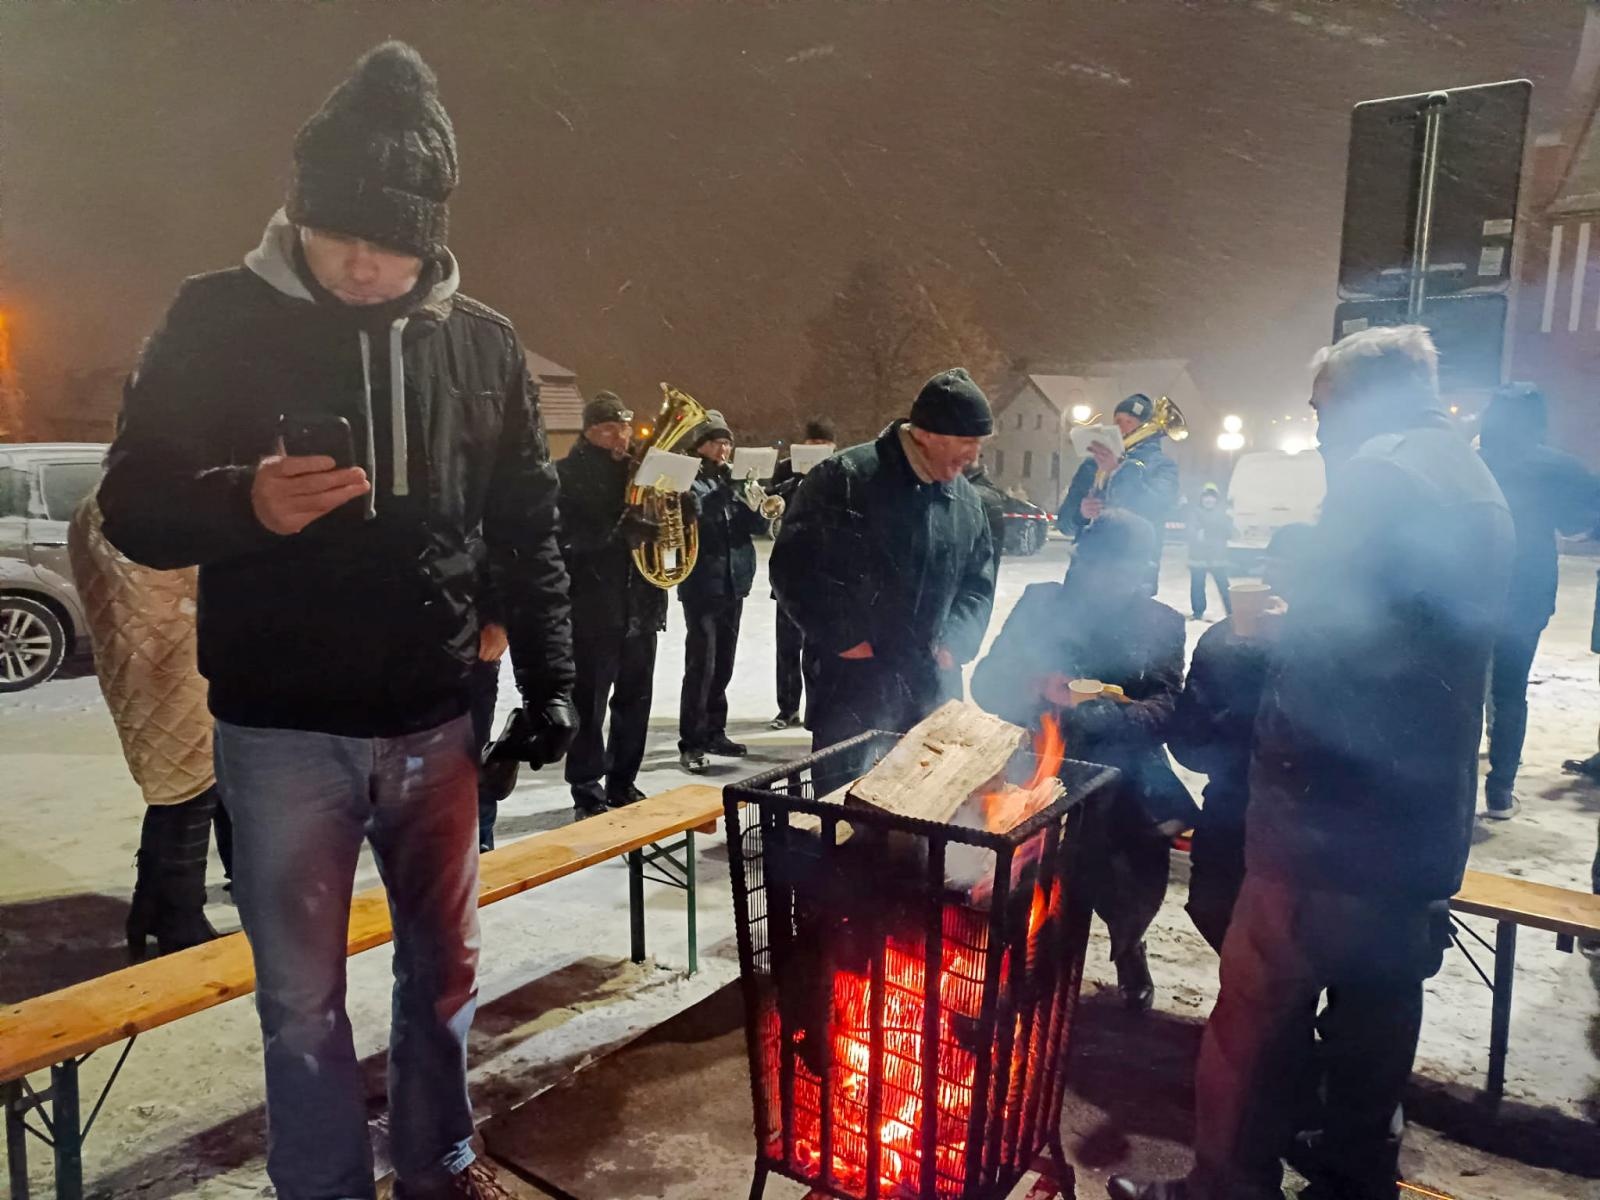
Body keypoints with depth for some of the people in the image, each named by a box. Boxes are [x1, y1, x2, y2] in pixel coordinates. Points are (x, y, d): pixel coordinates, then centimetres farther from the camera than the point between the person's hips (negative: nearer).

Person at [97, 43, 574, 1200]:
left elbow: (529, 532, 6)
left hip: (435, 721, 2)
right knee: (301, 999, 10)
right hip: (280, 729, -1)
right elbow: (135, 509, -3)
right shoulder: (219, 321, -4)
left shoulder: (482, 343, 2)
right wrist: (244, 502, -24)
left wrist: (550, 685, 4)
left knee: (444, 967, 16)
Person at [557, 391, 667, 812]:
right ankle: (588, 790, 13)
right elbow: (567, 535, -17)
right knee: (589, 704, 1)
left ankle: (623, 784, 25)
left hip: (640, 605, 6)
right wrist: (620, 531, -28)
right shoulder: (567, 475, -5)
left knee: (635, 701, 12)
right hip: (592, 608, -6)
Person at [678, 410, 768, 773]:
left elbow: (756, 526, 10)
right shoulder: (687, 481, -5)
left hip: (734, 582, 6)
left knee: (723, 663, 13)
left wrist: (765, 511, -11)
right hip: (702, 584, -6)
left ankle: (715, 732, 25)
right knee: (701, 664, -8)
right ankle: (691, 743, 0)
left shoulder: (734, 480, 12)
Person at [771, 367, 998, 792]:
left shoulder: (965, 500, 9)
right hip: (851, 683, -6)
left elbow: (979, 580, 19)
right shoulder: (844, 479, -12)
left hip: (928, 686, 6)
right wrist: (842, 640, -14)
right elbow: (794, 566, -13)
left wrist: (956, 641, 2)